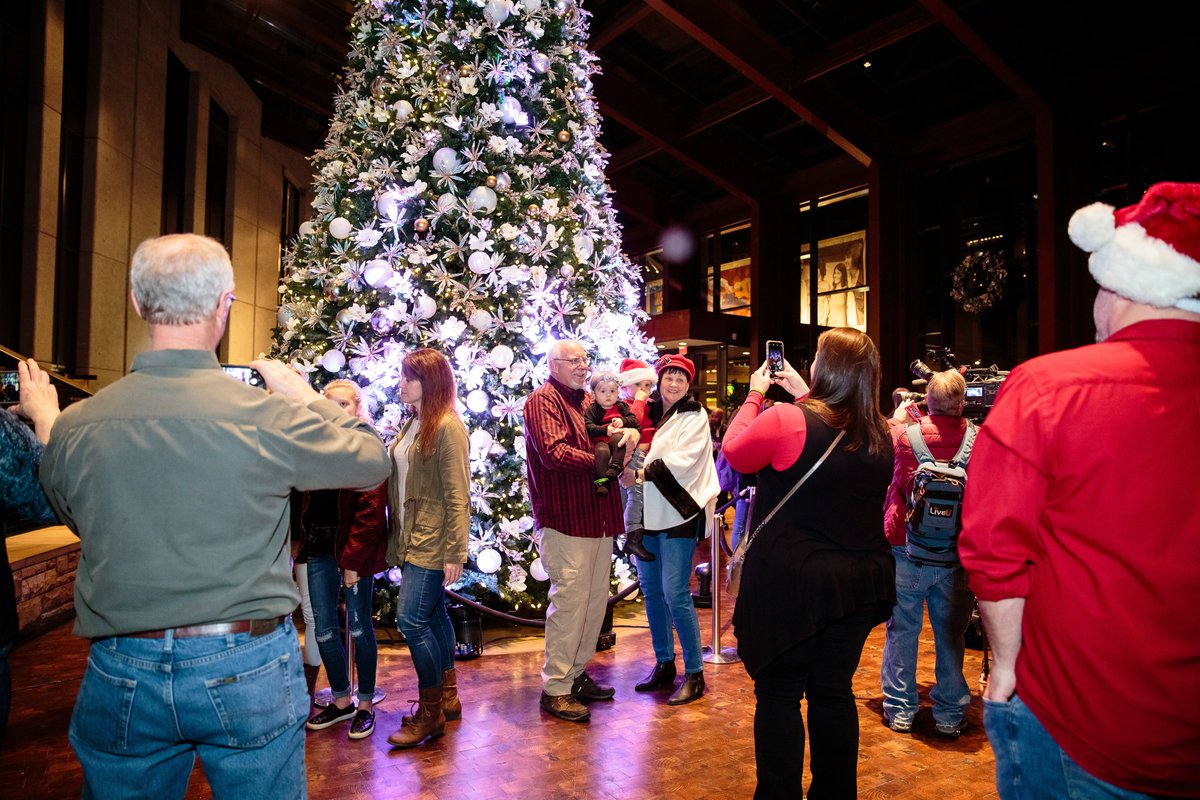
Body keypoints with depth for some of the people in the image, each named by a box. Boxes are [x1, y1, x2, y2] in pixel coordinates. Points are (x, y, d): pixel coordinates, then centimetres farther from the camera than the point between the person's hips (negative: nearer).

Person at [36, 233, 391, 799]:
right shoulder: (269, 416, -19)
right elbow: (372, 462, -3)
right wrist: (307, 397, 7)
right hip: (247, 667, -2)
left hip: (121, 677, 3)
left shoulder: (73, 428, -7)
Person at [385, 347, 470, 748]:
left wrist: (455, 552, -18)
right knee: (433, 616, 16)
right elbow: (400, 484, 14)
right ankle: (448, 697, 29)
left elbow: (458, 496, -17)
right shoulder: (410, 425, 12)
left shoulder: (447, 427, -14)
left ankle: (430, 711, 10)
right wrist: (396, 541, 12)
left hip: (432, 544, -8)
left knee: (411, 619, -6)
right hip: (410, 541, 9)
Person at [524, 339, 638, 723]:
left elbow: (609, 438, 27)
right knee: (570, 600, -6)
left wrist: (629, 433, 4)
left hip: (599, 519, 9)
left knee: (596, 599, 13)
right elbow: (555, 453, -20)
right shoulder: (543, 400, -7)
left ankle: (576, 674, 28)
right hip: (566, 521, -9)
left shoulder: (586, 403, 21)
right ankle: (555, 689, 7)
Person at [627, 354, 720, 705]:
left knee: (675, 593, -8)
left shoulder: (694, 416, -3)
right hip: (648, 513, 6)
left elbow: (681, 461, -14)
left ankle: (694, 673, 7)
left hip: (678, 514, -6)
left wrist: (643, 474, -19)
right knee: (651, 589, 11)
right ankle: (664, 665, 27)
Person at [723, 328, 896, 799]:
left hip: (792, 586, -5)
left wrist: (755, 395, 9)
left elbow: (735, 452, -1)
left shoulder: (786, 420, -17)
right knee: (834, 692, 18)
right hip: (860, 584, 6)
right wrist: (803, 397, 19)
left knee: (778, 694, 10)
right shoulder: (879, 435, 1)